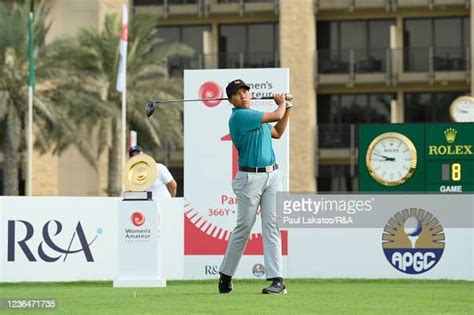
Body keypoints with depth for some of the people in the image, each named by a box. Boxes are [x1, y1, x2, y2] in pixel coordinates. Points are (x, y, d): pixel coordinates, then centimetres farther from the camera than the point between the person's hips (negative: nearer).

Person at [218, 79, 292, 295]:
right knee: (243, 228, 0)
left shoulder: (255, 115, 16)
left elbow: (277, 133, 29)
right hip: (250, 178, -7)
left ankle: (277, 279, -10)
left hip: (272, 176, 7)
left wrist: (287, 108, 22)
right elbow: (276, 116, -12)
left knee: (271, 226, -3)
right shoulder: (239, 116, -12)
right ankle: (226, 275, 17)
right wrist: (281, 104, 9)